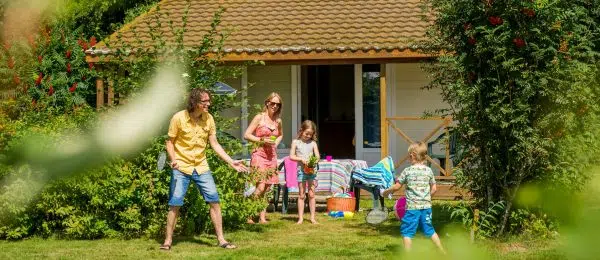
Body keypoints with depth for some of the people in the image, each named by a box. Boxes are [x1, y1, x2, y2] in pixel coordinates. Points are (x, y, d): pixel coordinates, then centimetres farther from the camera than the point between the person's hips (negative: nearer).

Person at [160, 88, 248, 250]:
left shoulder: (208, 119, -1)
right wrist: (173, 159, -22)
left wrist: (231, 162, -2)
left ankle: (221, 239, 5)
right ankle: (168, 240, 9)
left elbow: (214, 144, 4)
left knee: (214, 201, -2)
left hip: (201, 167, 4)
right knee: (174, 204, -4)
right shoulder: (179, 118, -12)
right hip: (181, 167, -3)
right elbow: (170, 141, -4)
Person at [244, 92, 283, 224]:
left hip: (271, 156, 6)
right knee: (260, 187, -16)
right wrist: (262, 140, -14)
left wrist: (276, 143, 11)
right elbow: (247, 135, -6)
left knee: (267, 188, 4)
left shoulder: (278, 121, 12)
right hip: (259, 155, -6)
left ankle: (262, 217, 10)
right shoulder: (259, 118, -4)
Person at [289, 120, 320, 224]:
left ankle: (312, 217, 7)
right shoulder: (296, 142, 2)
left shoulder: (313, 143, 7)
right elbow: (291, 156, -2)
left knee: (311, 194, 3)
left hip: (312, 170, 1)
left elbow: (317, 156, 4)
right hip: (301, 170, -1)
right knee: (301, 195, 3)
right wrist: (301, 159, -16)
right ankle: (300, 218, 6)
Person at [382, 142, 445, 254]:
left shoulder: (408, 171, -9)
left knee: (407, 231, 4)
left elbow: (397, 186, -3)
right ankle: (442, 251, 22)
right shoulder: (429, 171, 2)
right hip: (426, 205, 5)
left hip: (412, 207, -5)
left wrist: (387, 192, 13)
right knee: (429, 230, 18)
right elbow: (434, 189, 8)